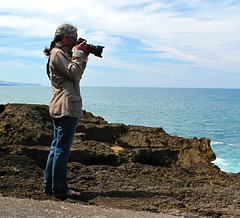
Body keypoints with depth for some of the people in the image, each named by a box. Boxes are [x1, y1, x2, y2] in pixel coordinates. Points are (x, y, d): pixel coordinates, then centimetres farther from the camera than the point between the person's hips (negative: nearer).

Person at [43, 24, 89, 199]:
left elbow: (77, 76, 23)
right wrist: (78, 54, -7)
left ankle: (49, 186, 20)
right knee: (63, 149, -7)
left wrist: (84, 58, 15)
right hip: (67, 107, -11)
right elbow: (74, 74, -18)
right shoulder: (57, 53, -9)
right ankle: (60, 190, -1)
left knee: (57, 147, 13)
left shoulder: (62, 53, 22)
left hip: (60, 108, 11)